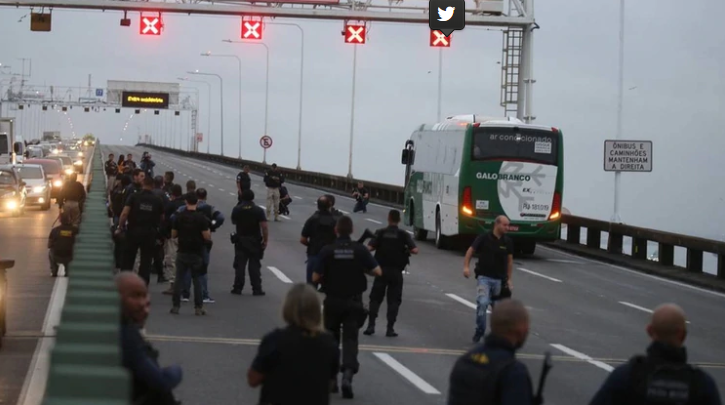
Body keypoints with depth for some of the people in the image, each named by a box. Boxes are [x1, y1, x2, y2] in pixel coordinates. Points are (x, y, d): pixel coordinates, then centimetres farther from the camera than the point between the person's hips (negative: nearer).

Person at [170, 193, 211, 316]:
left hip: (182, 252, 2)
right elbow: (207, 236, -11)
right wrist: (209, 232, 11)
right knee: (197, 280, 5)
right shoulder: (201, 218, -9)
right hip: (196, 253, -2)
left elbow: (173, 235, 4)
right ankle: (198, 307, 3)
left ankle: (176, 306, 6)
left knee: (179, 279, 7)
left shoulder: (179, 217, -1)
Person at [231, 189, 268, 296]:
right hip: (255, 241, -1)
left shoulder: (236, 210, -5)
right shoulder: (258, 210, -9)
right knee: (255, 266, 4)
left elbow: (234, 222, 11)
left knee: (239, 265, 8)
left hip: (240, 240, 1)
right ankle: (256, 289, 4)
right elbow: (264, 227, -15)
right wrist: (265, 240, -9)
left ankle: (238, 288, 9)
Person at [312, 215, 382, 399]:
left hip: (332, 301, 0)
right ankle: (347, 374, -20)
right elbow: (377, 271, -7)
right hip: (353, 302, 0)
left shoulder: (327, 251, -9)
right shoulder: (360, 250, -7)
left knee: (331, 340, 17)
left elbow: (315, 278, -8)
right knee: (350, 339, 0)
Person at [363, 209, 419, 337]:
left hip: (382, 269, 0)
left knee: (375, 298, 10)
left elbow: (369, 248, -12)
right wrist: (406, 249, 8)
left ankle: (371, 325, 0)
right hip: (396, 271, 0)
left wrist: (379, 246, 8)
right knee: (394, 300, 5)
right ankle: (390, 329, -1)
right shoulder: (403, 235, -3)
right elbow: (415, 250, -12)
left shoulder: (380, 233, -2)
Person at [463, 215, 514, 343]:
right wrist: (466, 267, -13)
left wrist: (508, 279, 12)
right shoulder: (484, 238, -7)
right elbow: (470, 251, 0)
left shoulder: (507, 242, 3)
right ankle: (479, 332, -6)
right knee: (483, 303, -20)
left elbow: (510, 260, 13)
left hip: (499, 279, 3)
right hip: (484, 277, -3)